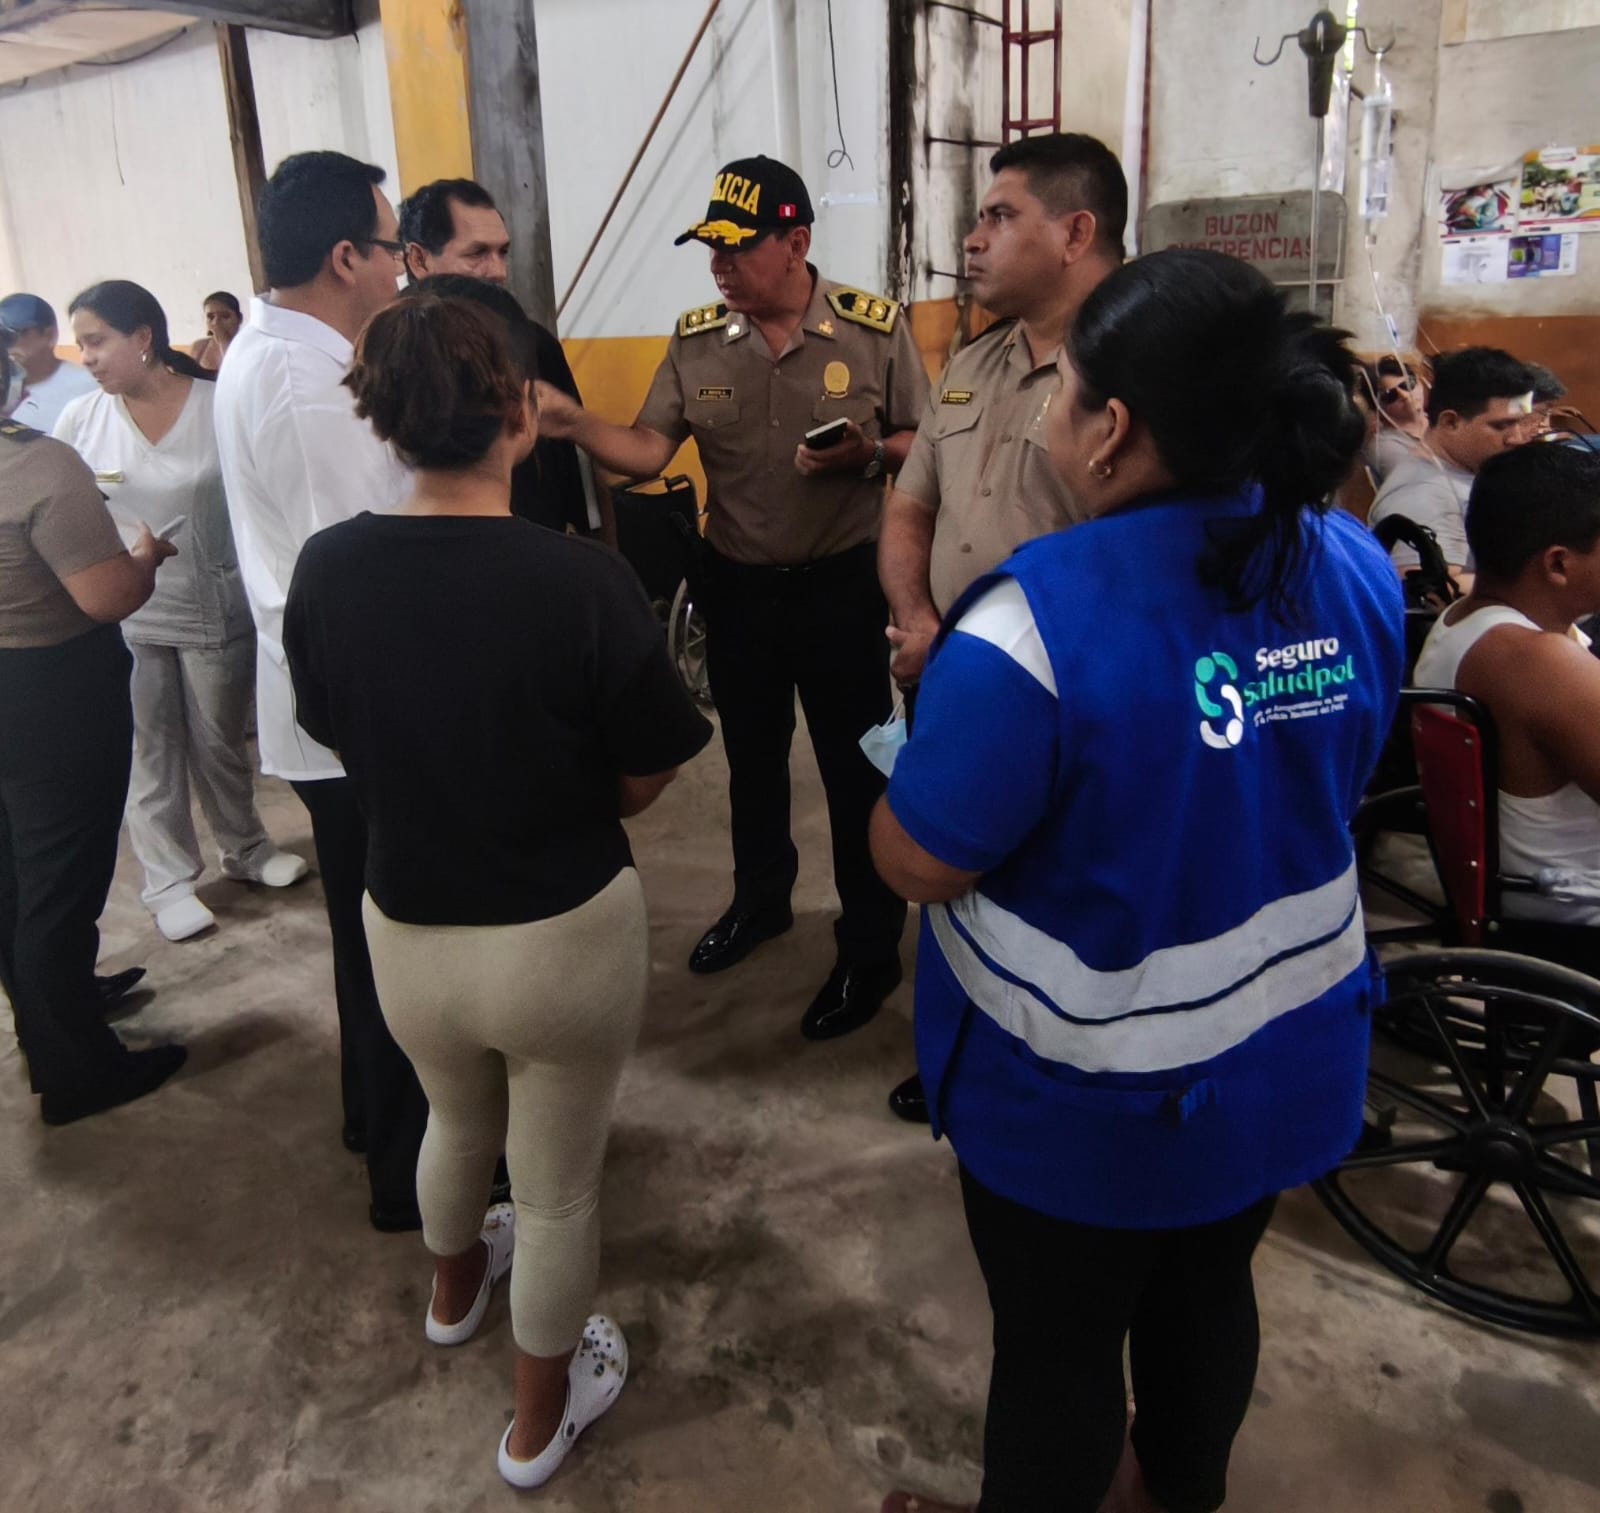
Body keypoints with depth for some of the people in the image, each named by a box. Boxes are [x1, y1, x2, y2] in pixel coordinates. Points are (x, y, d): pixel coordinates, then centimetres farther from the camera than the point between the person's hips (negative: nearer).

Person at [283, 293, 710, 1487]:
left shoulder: (326, 569, -13)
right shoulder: (584, 581, -24)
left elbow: (340, 739, 2)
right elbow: (645, 779, -12)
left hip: (406, 929, 4)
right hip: (565, 938, -4)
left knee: (458, 1121, 34)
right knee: (559, 1186, 20)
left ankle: (455, 1286, 63)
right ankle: (542, 1418, 44)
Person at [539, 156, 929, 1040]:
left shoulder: (875, 329, -9)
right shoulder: (695, 341, -1)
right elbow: (647, 451, -8)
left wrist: (869, 453, -24)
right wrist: (572, 422, -25)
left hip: (841, 584, -3)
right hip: (737, 584, 4)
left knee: (855, 769, 5)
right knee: (751, 756, 20)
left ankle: (871, 951, 21)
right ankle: (760, 898, 44)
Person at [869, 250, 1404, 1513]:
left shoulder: (1041, 619, -31)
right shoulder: (1357, 567, -9)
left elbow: (915, 862, -22)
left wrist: (939, 708, -4)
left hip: (1088, 1094, -6)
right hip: (1287, 1053, 7)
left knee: (1057, 1347, 20)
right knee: (1208, 1288, 31)